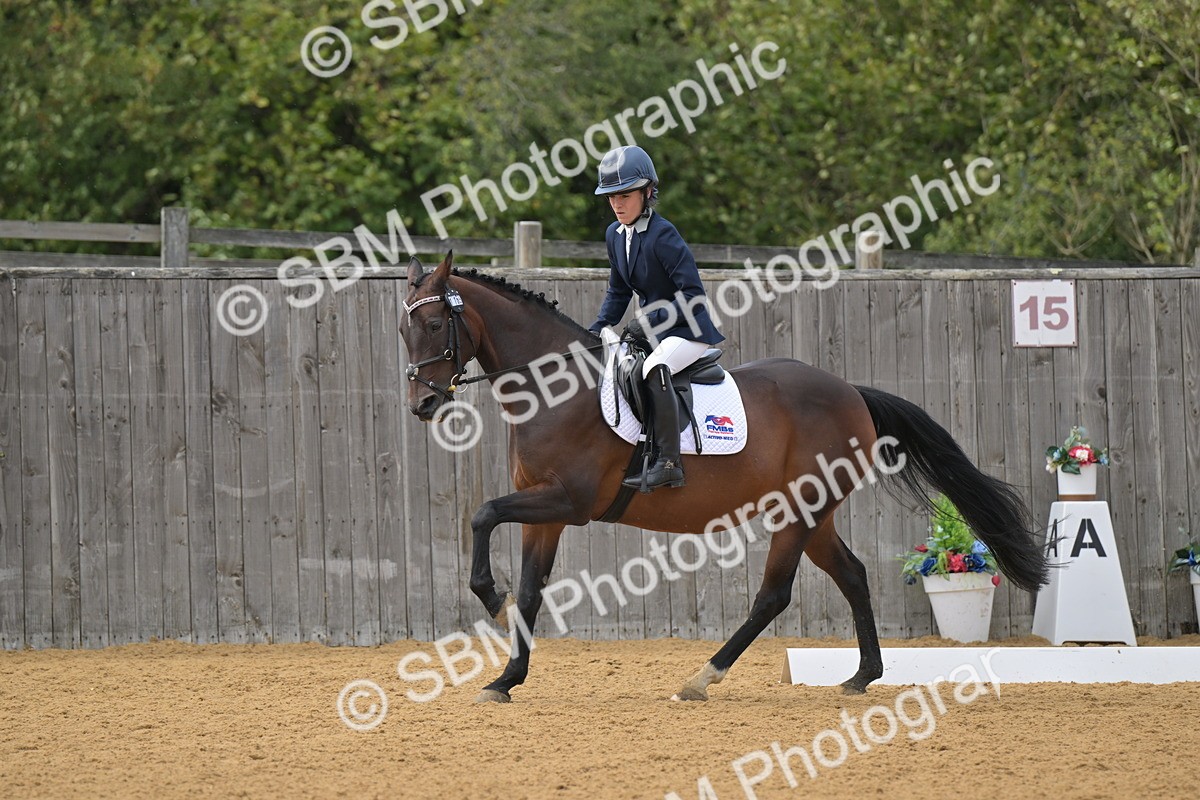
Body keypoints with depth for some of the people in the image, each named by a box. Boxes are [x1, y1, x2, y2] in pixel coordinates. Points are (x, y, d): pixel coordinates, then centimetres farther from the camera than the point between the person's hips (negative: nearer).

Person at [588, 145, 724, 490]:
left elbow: (693, 295, -22)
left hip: (690, 331, -10)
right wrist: (596, 332, 4)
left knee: (655, 370, -36)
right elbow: (618, 294, 18)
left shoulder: (663, 236, -19)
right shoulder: (615, 235, 7)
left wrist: (651, 321, -28)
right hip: (655, 330, 10)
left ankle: (669, 462, -39)